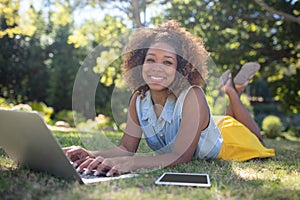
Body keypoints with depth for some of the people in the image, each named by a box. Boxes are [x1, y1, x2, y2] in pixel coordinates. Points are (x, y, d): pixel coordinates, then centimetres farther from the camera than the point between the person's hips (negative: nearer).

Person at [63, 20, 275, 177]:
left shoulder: (192, 96, -42)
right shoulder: (139, 99, -26)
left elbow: (182, 156, -50)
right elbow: (127, 148, -26)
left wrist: (129, 163, -65)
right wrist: (92, 155, -46)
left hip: (225, 142, -4)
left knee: (254, 141, 31)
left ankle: (233, 91, 31)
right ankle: (230, 90, 40)